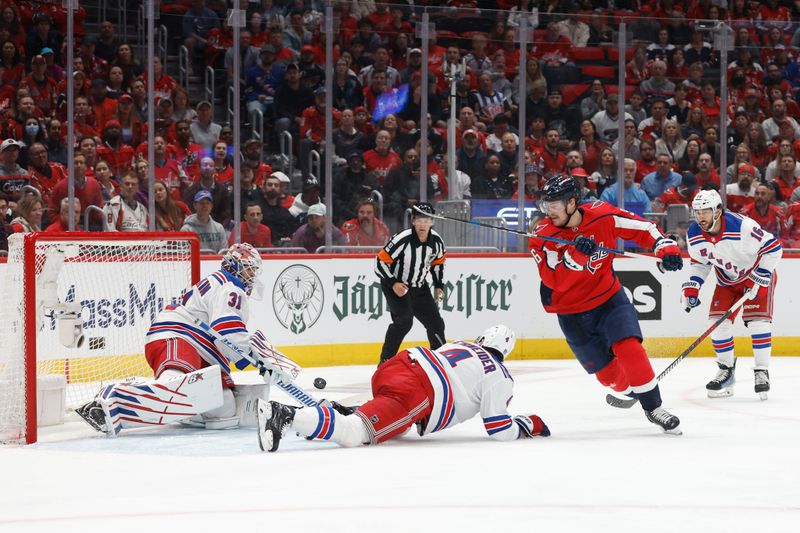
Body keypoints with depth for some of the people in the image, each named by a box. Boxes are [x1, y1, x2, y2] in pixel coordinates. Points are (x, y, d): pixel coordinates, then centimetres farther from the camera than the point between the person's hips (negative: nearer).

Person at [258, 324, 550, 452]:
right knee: (354, 432, -21)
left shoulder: (460, 345, 35)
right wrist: (527, 425, 26)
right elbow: (499, 429, 10)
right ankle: (286, 416, -43)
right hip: (415, 396, -8)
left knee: (397, 424, 37)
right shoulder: (499, 377, 14)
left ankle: (338, 412, 12)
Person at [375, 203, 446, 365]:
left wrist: (439, 286, 8)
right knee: (404, 320, -26)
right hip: (395, 285, -6)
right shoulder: (401, 239, -26)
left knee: (435, 322, 9)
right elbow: (380, 262, -21)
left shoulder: (436, 241, -7)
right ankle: (385, 361, -18)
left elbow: (438, 263, 14)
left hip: (419, 287, 6)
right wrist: (393, 284, -27)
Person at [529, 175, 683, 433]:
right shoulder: (543, 235, -16)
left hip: (609, 298, 0)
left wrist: (666, 248, -16)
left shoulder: (603, 216, -15)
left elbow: (642, 228, -4)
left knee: (629, 349, -20)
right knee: (606, 371, 5)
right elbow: (553, 281, -26)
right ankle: (626, 390, 38)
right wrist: (576, 254, -38)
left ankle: (653, 407, -9)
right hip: (571, 312, 0)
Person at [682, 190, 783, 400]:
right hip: (727, 281, 5)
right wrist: (691, 286, -8)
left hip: (758, 274, -5)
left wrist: (760, 278, -26)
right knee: (718, 322, -8)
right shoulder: (694, 234, -14)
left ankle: (762, 372, -9)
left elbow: (773, 248, -25)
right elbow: (700, 262, 5)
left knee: (757, 320, -19)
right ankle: (726, 371, 9)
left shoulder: (741, 226, -33)